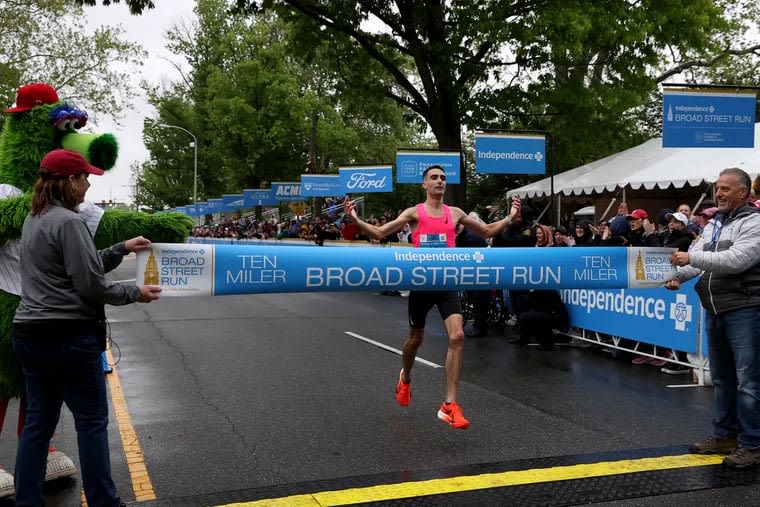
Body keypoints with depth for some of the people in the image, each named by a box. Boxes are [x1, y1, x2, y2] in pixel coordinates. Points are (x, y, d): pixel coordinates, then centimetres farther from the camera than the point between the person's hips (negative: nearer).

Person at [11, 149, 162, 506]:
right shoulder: (68, 221, -15)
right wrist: (135, 293, -3)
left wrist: (121, 249, 16)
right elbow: (90, 284, -16)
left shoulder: (34, 220, 14)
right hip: (68, 335, -9)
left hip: (30, 333, 9)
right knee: (92, 421, 2)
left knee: (38, 421, 13)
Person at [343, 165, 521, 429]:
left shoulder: (455, 213, 9)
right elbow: (380, 233, -3)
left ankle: (449, 405, -12)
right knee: (416, 338, 15)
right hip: (421, 283, -1)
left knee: (457, 336, -17)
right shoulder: (414, 213, 1)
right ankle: (405, 378, 49)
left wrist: (510, 217, 7)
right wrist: (355, 220, -17)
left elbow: (487, 231, 20)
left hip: (447, 283, 1)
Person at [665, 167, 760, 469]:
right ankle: (725, 435, 27)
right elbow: (697, 261, 10)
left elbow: (736, 260, -22)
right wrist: (677, 275, -10)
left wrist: (692, 257, -22)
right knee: (722, 378, 16)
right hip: (715, 311, 8)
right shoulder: (714, 225, 15)